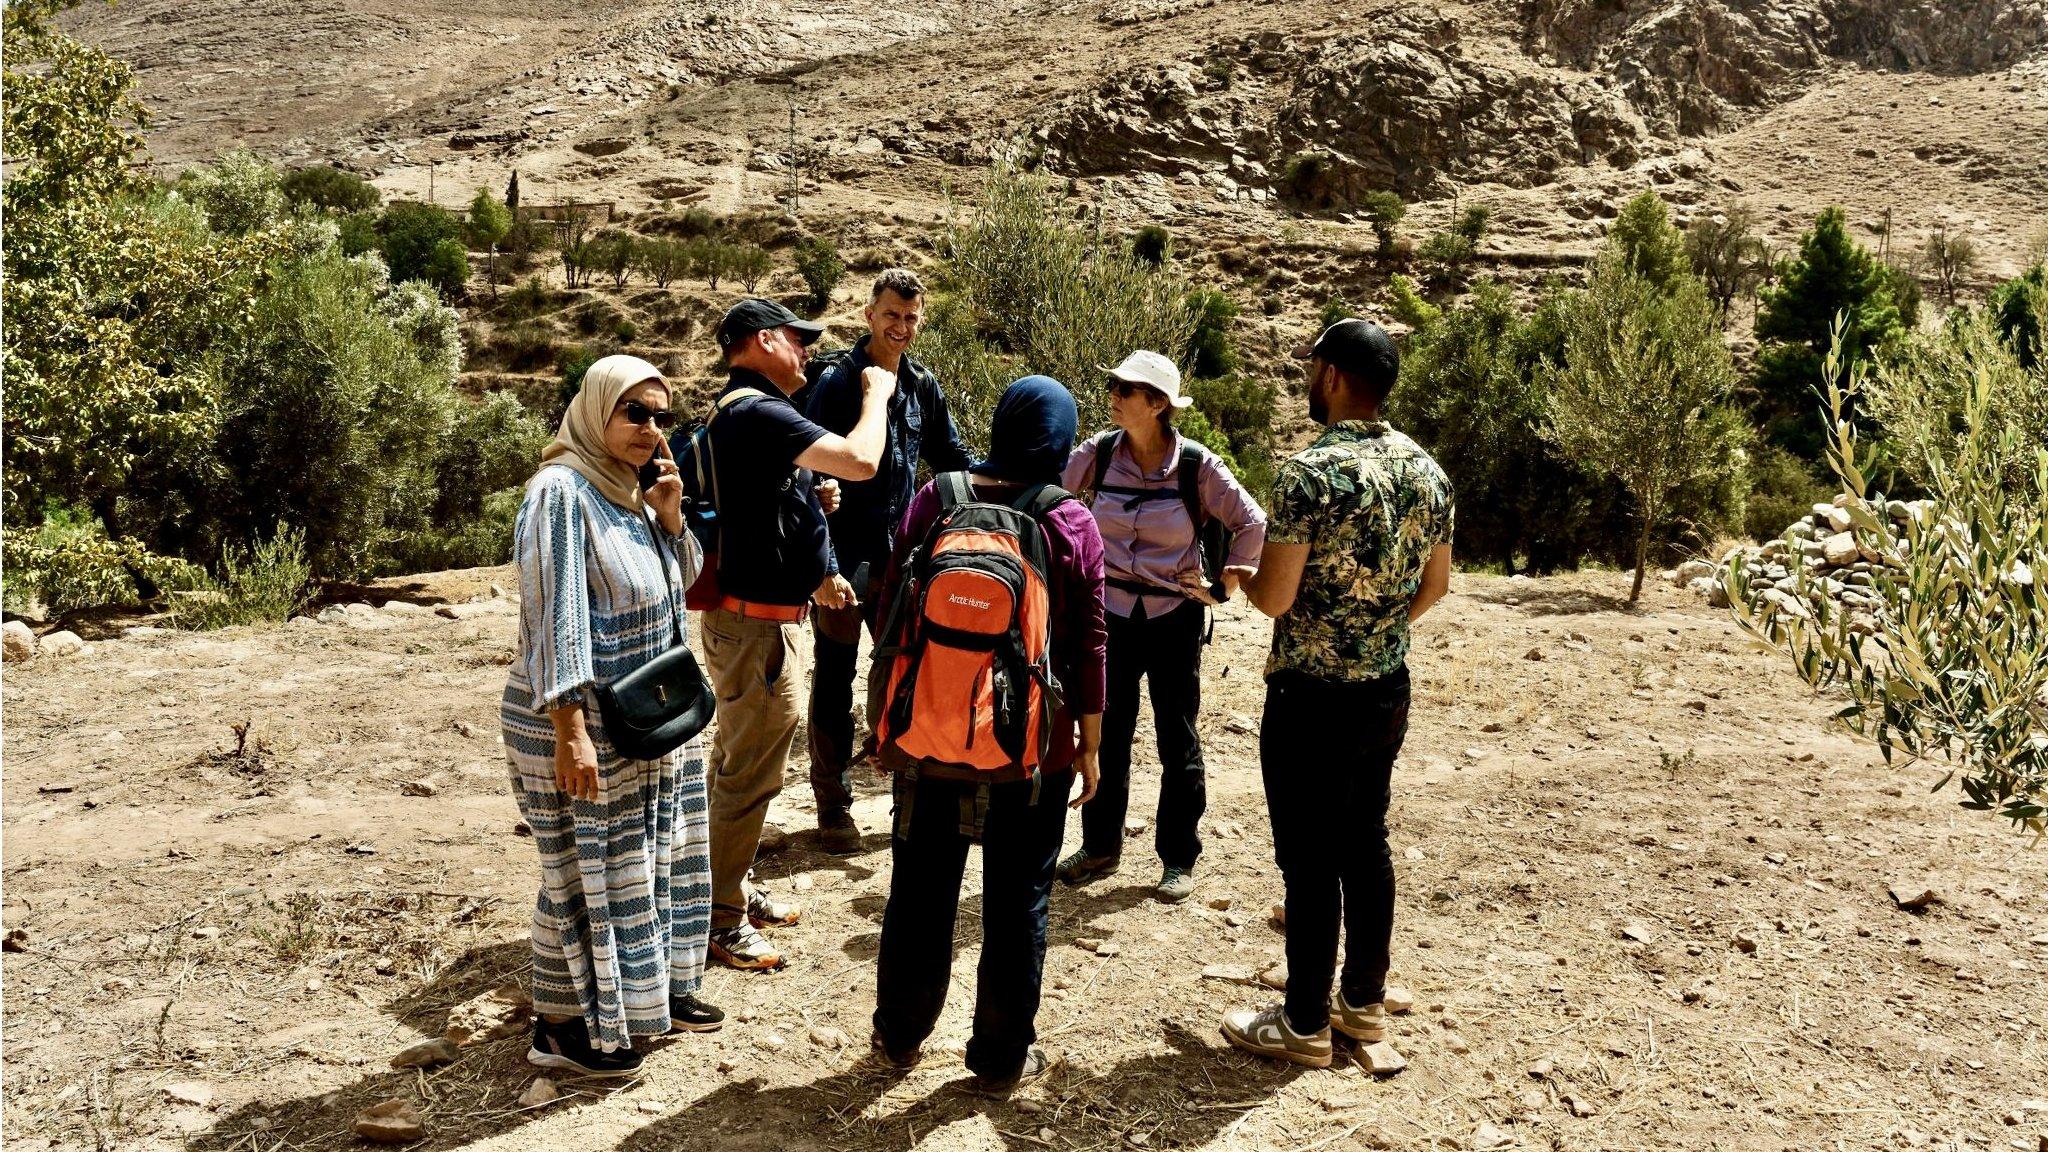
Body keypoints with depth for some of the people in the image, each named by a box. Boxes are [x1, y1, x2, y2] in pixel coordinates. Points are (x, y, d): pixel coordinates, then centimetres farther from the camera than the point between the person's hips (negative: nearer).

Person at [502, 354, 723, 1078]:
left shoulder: (632, 492, 7)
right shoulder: (562, 491, -17)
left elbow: (678, 593, 11)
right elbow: (557, 615, -22)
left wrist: (670, 518, -5)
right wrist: (571, 731, -25)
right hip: (580, 722, -8)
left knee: (657, 855, 18)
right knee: (585, 869, 3)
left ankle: (655, 987, 36)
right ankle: (561, 1024, 20)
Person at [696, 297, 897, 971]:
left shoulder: (738, 410, 14)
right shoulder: (757, 412, -20)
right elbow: (861, 461, -28)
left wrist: (817, 574, 21)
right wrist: (875, 393, -10)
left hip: (755, 616, 11)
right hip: (755, 623, -11)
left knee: (740, 764, 21)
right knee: (748, 775, -2)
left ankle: (735, 889, 35)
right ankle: (721, 921, 8)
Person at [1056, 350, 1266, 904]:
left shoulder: (1196, 465, -12)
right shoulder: (1098, 453, -6)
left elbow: (1252, 523, -3)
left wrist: (1227, 581, -2)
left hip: (1174, 616, -2)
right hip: (1111, 613, 3)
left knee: (1177, 740, 6)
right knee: (1106, 734, 11)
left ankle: (1179, 859, 18)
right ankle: (1100, 846, 27)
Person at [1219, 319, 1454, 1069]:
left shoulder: (1313, 472, -19)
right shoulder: (1426, 470, 4)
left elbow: (1274, 596, -19)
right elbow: (1435, 585, 12)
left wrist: (1241, 576, 2)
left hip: (1313, 698, -7)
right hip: (1388, 690, 7)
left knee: (1310, 861, 3)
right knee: (1366, 844, 18)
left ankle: (1304, 1024, 15)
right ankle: (1363, 1001, 30)